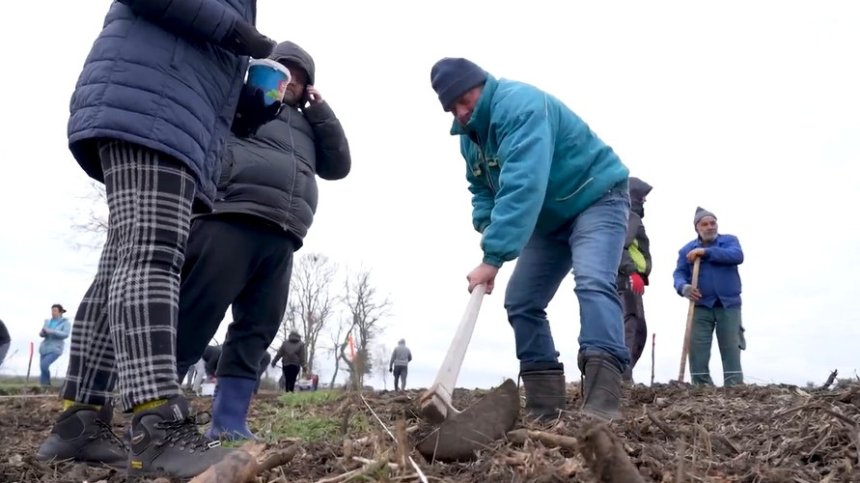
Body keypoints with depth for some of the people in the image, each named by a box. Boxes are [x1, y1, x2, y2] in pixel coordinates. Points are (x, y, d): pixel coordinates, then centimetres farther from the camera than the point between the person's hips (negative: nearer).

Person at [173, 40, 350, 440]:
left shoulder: (306, 125, 34)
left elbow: (338, 166, 23)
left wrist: (319, 109, 20)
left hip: (279, 238, 6)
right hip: (230, 221, -6)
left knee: (255, 332, 0)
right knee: (191, 321, -12)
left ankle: (228, 424, 2)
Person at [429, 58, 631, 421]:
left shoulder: (519, 104, -27)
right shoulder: (469, 136, 2)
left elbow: (523, 186, -39)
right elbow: (482, 190, 13)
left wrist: (493, 257, -43)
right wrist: (488, 228, -10)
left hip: (596, 200, -9)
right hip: (550, 219, 9)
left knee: (592, 283, -31)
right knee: (520, 302, 0)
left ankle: (602, 404, -38)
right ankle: (545, 402, 3)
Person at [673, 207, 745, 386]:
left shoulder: (729, 240, 9)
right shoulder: (687, 250, 11)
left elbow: (737, 256, -12)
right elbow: (679, 274, 2)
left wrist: (706, 252, -18)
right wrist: (684, 287, -22)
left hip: (729, 305, -1)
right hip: (701, 307, 1)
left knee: (731, 351, -3)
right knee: (697, 351, -6)